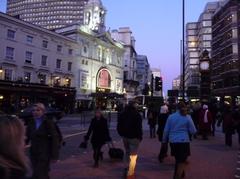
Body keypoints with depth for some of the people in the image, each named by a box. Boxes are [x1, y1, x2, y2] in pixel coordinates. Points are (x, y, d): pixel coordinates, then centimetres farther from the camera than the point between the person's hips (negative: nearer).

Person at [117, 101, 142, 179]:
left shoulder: (122, 114, 5)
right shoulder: (137, 115, -14)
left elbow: (119, 126, 10)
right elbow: (139, 127, -15)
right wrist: (140, 136, -4)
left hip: (125, 137, 6)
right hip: (134, 137, -6)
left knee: (127, 153, 23)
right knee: (133, 155, 0)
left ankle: (127, 169, 29)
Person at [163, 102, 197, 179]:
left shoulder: (171, 116, 2)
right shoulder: (187, 117, -4)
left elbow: (166, 130, 4)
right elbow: (193, 131, -1)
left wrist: (164, 140, 14)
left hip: (173, 141, 4)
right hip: (183, 141, -4)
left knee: (178, 160, 22)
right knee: (182, 162, 4)